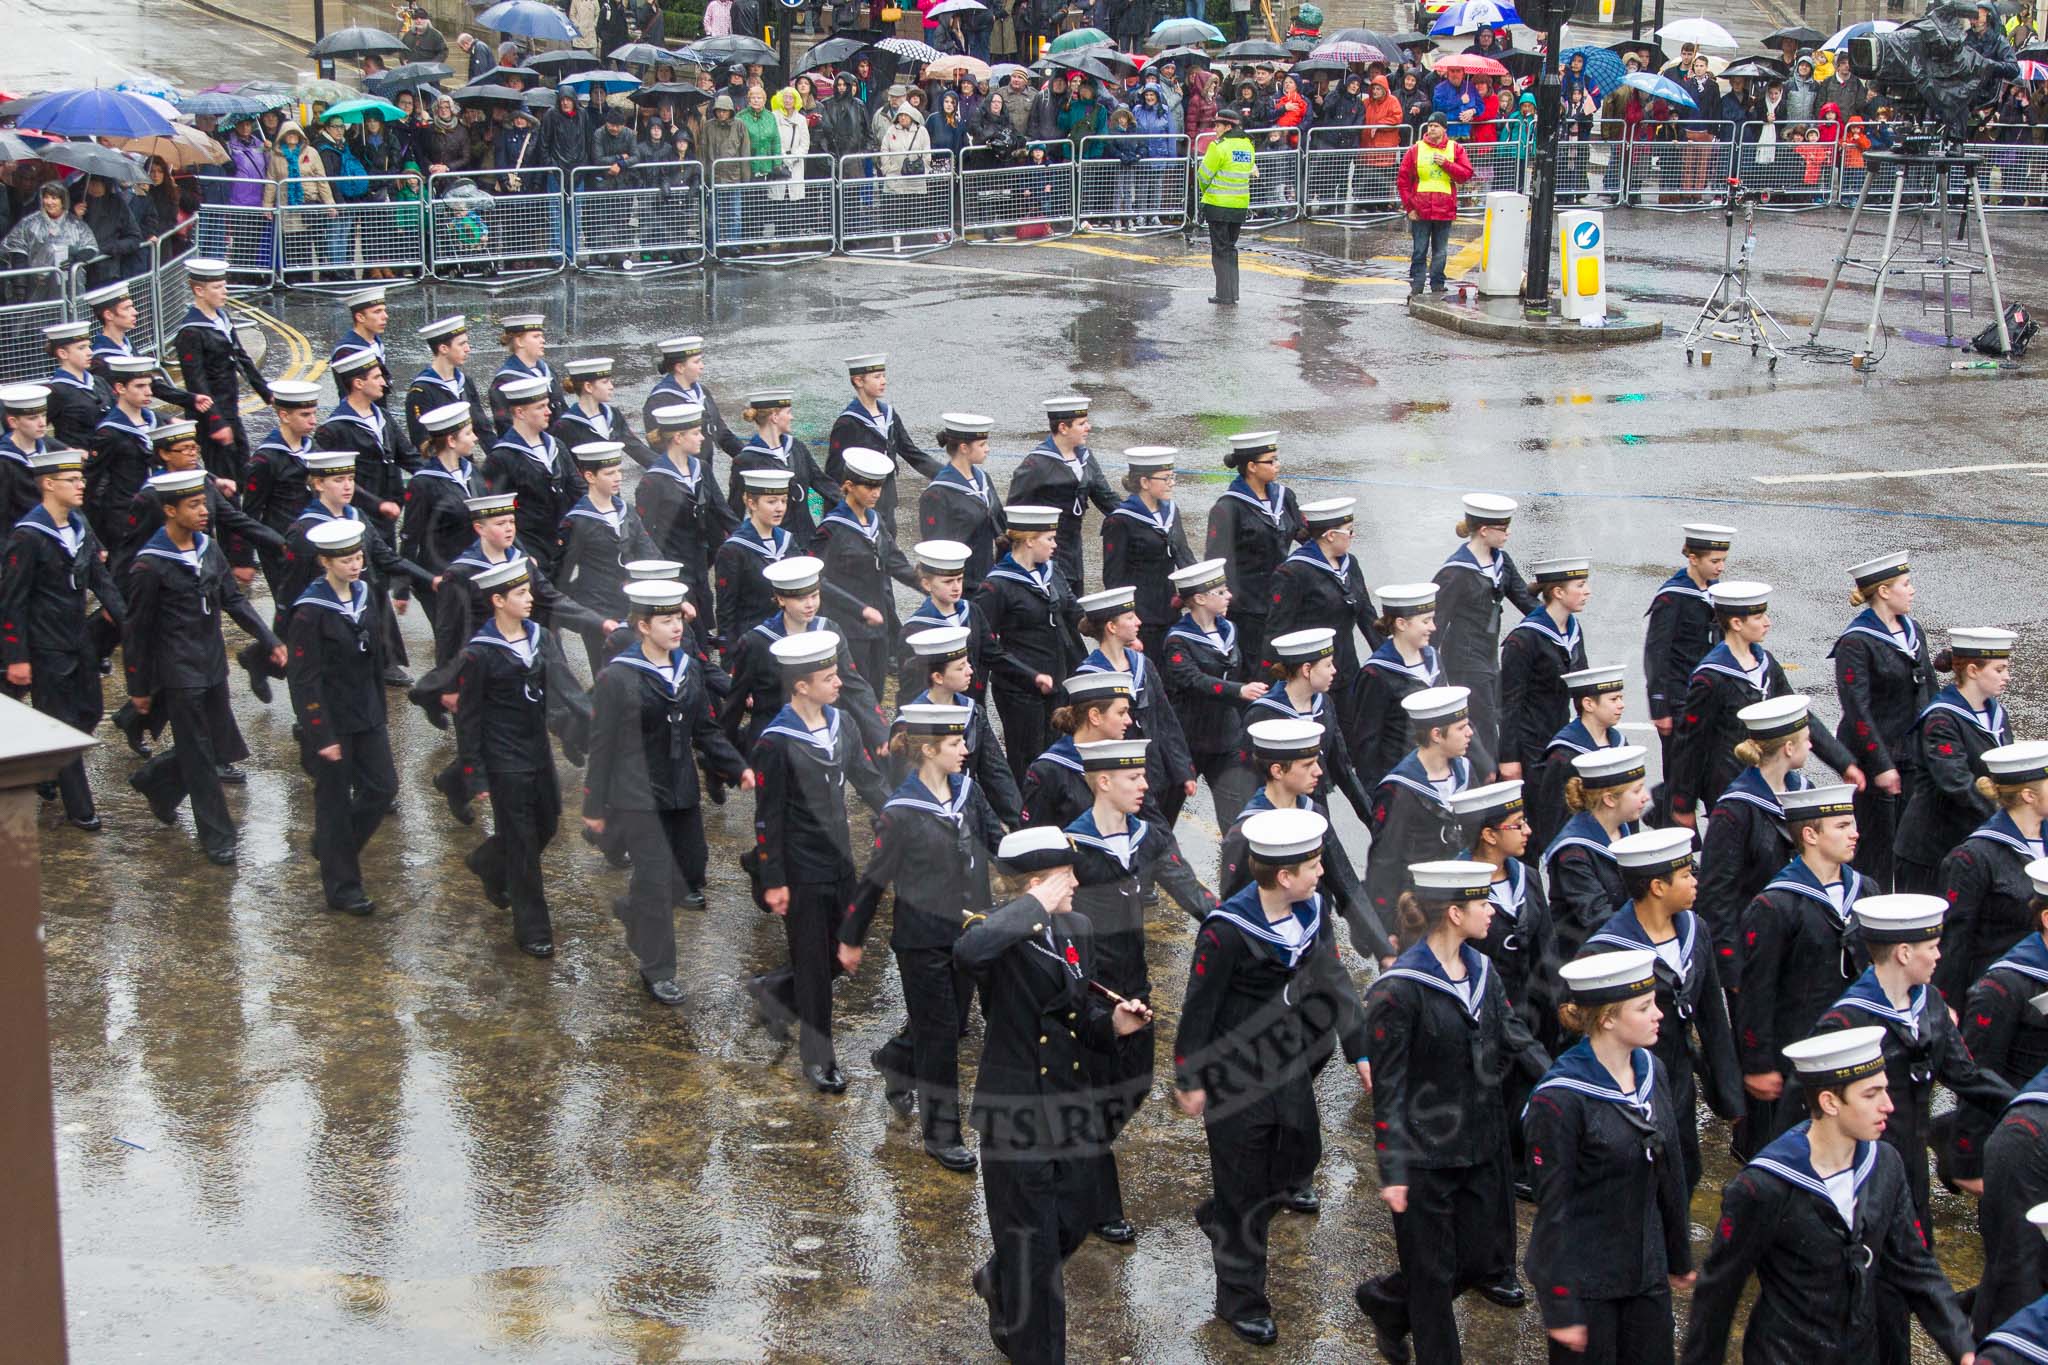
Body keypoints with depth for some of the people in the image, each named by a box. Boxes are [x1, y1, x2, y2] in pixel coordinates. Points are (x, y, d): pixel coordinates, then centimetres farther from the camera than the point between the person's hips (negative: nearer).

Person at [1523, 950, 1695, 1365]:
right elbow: (1552, 1205, -17)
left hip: (1646, 1271, 6)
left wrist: (1680, 1257, 18)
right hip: (1584, 1280, -6)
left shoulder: (1652, 1072, 1)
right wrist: (1560, 1308, -15)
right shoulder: (1560, 1099, -20)